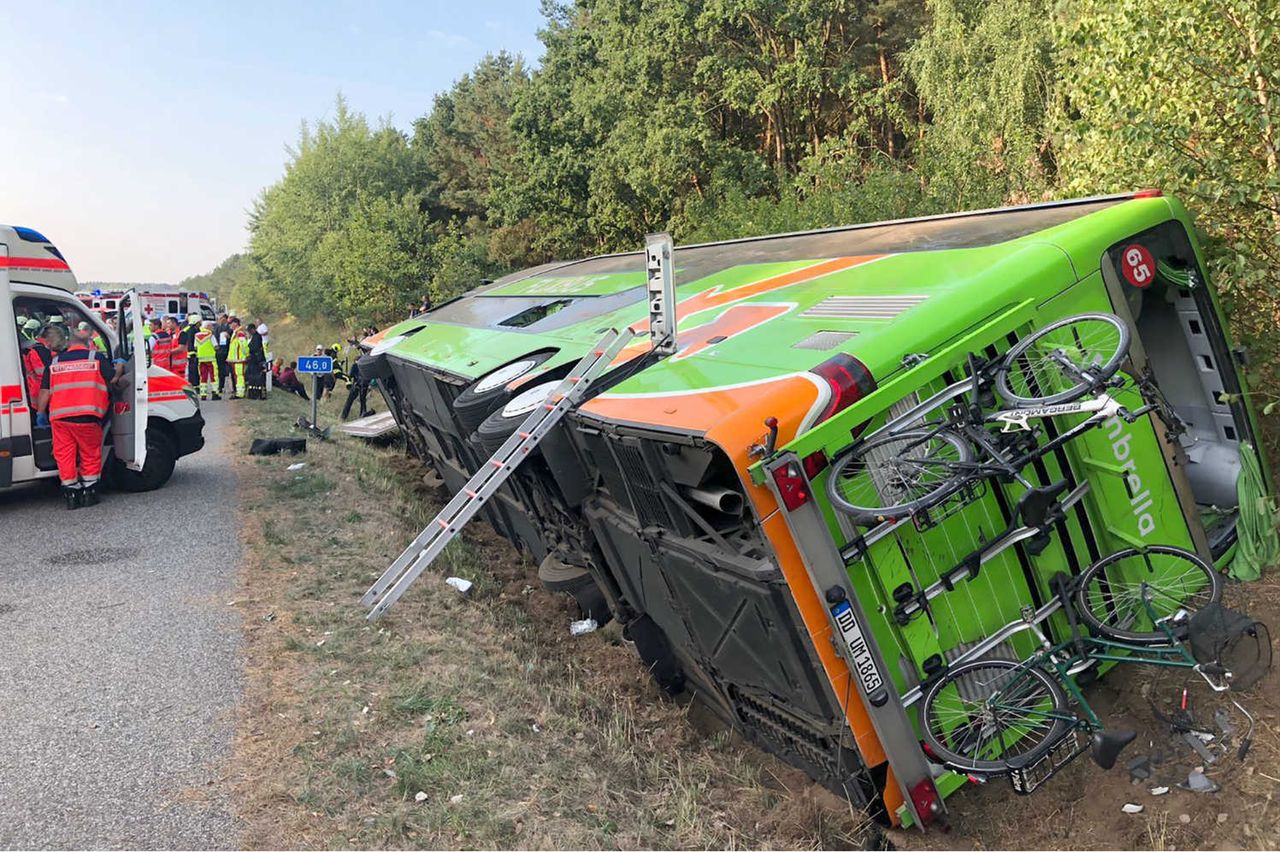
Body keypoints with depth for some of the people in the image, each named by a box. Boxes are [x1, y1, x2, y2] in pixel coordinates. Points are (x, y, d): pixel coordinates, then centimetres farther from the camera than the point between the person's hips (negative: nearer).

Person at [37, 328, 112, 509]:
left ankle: (71, 494, 14)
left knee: (65, 456, 11)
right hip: (87, 416, -3)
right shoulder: (97, 358, 5)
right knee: (90, 455, 11)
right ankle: (89, 492, 15)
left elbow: (45, 393, 14)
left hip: (59, 417, 3)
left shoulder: (55, 362, 15)